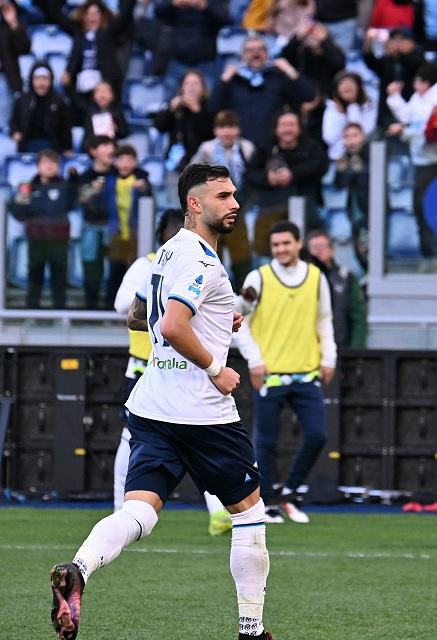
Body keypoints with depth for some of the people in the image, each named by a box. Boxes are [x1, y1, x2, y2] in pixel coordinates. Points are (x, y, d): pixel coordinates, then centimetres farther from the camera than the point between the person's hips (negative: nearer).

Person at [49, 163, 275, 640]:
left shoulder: (168, 253, 16)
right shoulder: (200, 260, -14)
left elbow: (136, 318, 28)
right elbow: (172, 328, -26)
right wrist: (215, 369, -13)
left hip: (150, 405, 8)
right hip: (201, 412, -8)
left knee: (138, 511, -6)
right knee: (248, 509, 10)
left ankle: (78, 569, -35)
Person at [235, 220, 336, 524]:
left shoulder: (316, 277, 6)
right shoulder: (259, 278, -2)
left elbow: (324, 321, 15)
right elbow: (239, 322, 2)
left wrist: (328, 358, 8)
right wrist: (254, 360, -5)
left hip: (307, 374, 3)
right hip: (269, 374, -2)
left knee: (317, 436, -4)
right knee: (266, 442, 1)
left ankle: (290, 493, 14)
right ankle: (267, 503, 13)